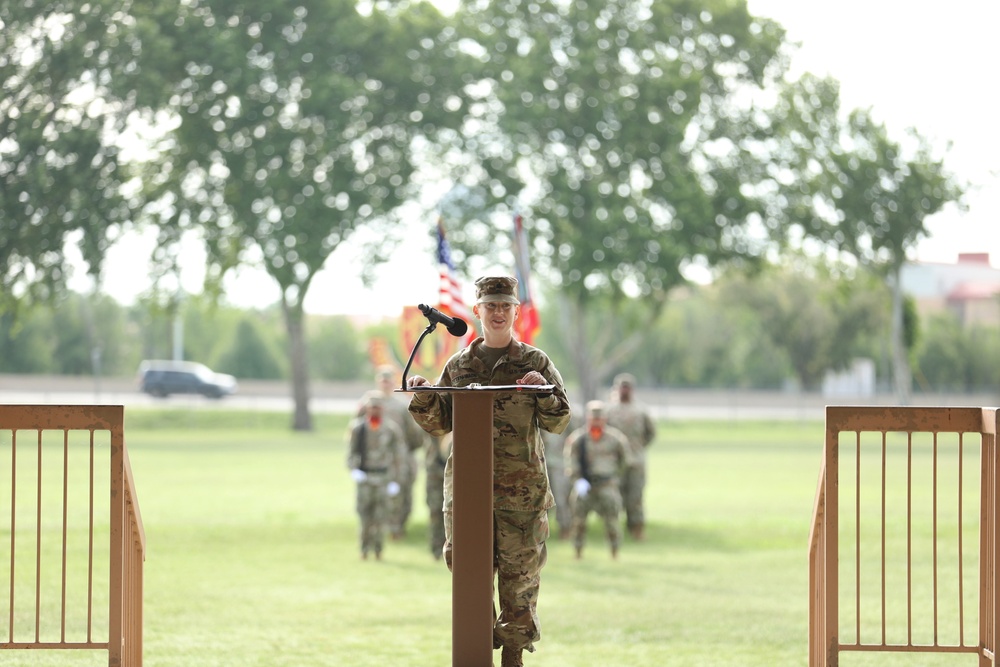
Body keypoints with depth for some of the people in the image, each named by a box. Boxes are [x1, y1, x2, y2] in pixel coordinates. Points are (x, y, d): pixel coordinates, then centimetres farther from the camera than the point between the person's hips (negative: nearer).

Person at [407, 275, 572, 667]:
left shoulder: (535, 363, 5)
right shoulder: (459, 365, 11)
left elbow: (558, 423, 2)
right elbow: (438, 425, 12)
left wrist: (545, 389, -16)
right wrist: (421, 396, -6)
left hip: (522, 491, -2)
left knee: (518, 577, 0)